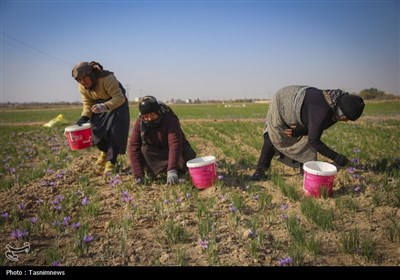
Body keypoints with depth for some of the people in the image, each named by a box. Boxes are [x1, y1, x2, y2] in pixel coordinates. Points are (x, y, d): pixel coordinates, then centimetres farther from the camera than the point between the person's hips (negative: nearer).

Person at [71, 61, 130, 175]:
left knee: (113, 131, -17)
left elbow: (120, 98, -35)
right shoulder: (82, 87, -11)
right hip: (99, 104, 6)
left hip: (117, 103, -6)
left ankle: (111, 162, -10)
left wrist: (105, 106, -51)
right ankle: (104, 151, 25)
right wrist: (84, 118, -22)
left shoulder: (107, 78, -33)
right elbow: (88, 104, -4)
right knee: (95, 129, -4)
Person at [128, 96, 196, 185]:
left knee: (188, 155, -33)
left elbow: (175, 143, -41)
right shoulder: (139, 123, -18)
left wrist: (172, 171, -52)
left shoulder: (170, 120, -29)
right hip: (157, 152, 2)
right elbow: (134, 147, -22)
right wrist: (138, 175, -30)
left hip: (178, 150, -2)